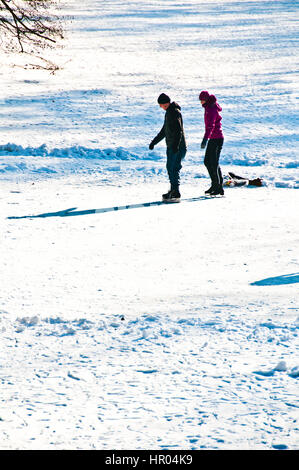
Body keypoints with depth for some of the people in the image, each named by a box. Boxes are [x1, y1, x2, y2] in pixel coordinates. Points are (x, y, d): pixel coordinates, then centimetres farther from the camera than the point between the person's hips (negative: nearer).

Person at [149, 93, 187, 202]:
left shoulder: (175, 112, -14)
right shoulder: (169, 112, 18)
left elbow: (179, 130, -24)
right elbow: (164, 130, 28)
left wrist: (176, 145, -34)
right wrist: (154, 142, 32)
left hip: (178, 147, -10)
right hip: (171, 147, 10)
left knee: (174, 169, -13)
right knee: (170, 168, 14)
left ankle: (175, 194, -13)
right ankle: (173, 191, 22)